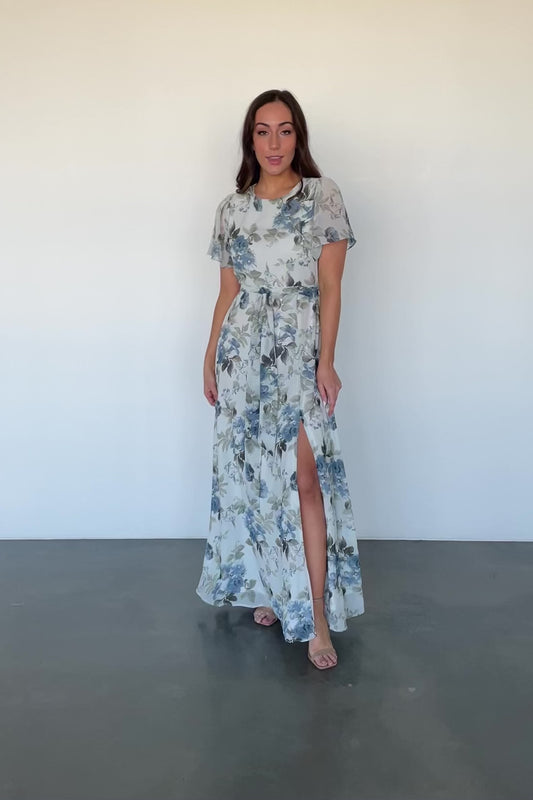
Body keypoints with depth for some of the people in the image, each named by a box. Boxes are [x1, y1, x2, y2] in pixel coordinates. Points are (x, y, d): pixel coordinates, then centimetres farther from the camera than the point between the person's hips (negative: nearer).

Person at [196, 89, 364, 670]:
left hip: (299, 349, -4)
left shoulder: (323, 196, 1)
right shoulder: (232, 208, 11)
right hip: (243, 350, 4)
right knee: (250, 472, 8)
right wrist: (210, 359, 11)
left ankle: (316, 616, -2)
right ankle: (269, 587, 26)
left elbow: (330, 286, -4)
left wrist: (326, 361, -11)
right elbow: (227, 293, 14)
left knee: (305, 478, -9)